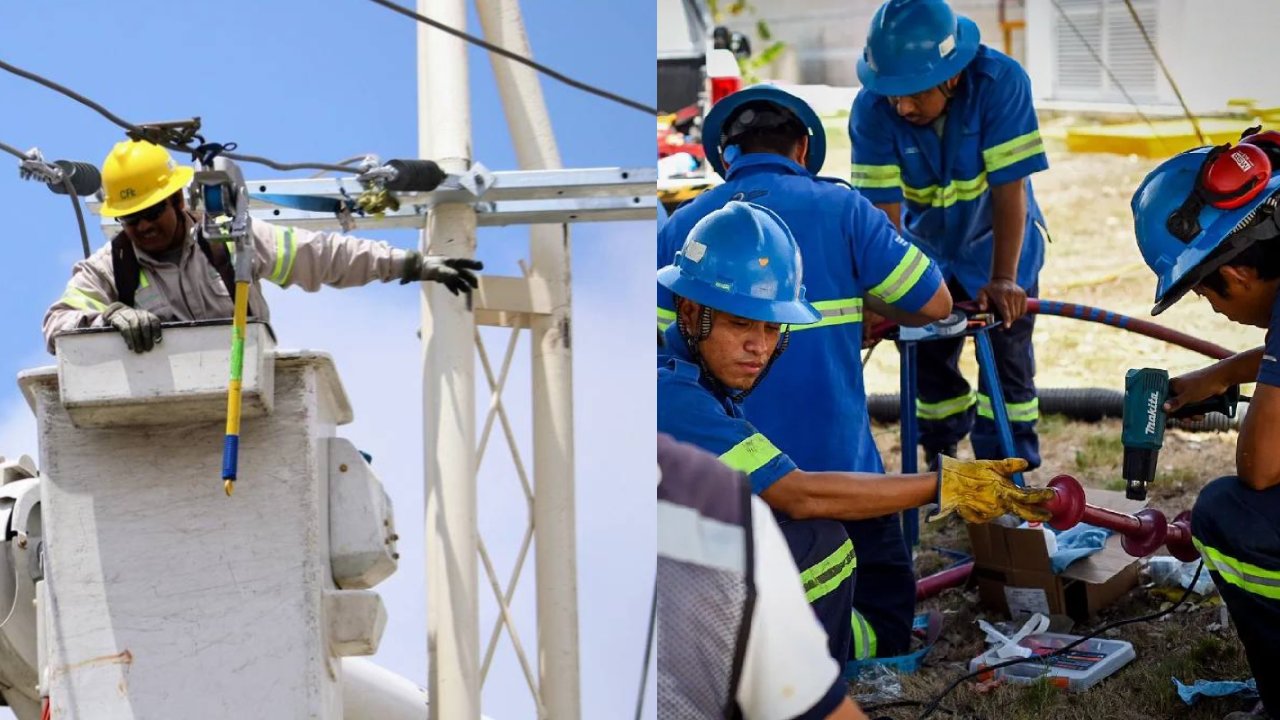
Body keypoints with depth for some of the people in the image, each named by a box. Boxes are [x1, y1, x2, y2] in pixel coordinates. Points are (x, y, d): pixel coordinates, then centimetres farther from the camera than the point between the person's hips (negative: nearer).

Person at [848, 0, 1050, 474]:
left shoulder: (1000, 83, -33)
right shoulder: (871, 109, -26)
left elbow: (1010, 188, -32)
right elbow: (884, 211, -26)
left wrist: (1002, 278, -34)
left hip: (996, 242, -2)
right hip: (927, 244, 2)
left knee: (1006, 360, -4)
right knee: (927, 360, 8)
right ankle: (942, 462, 27)